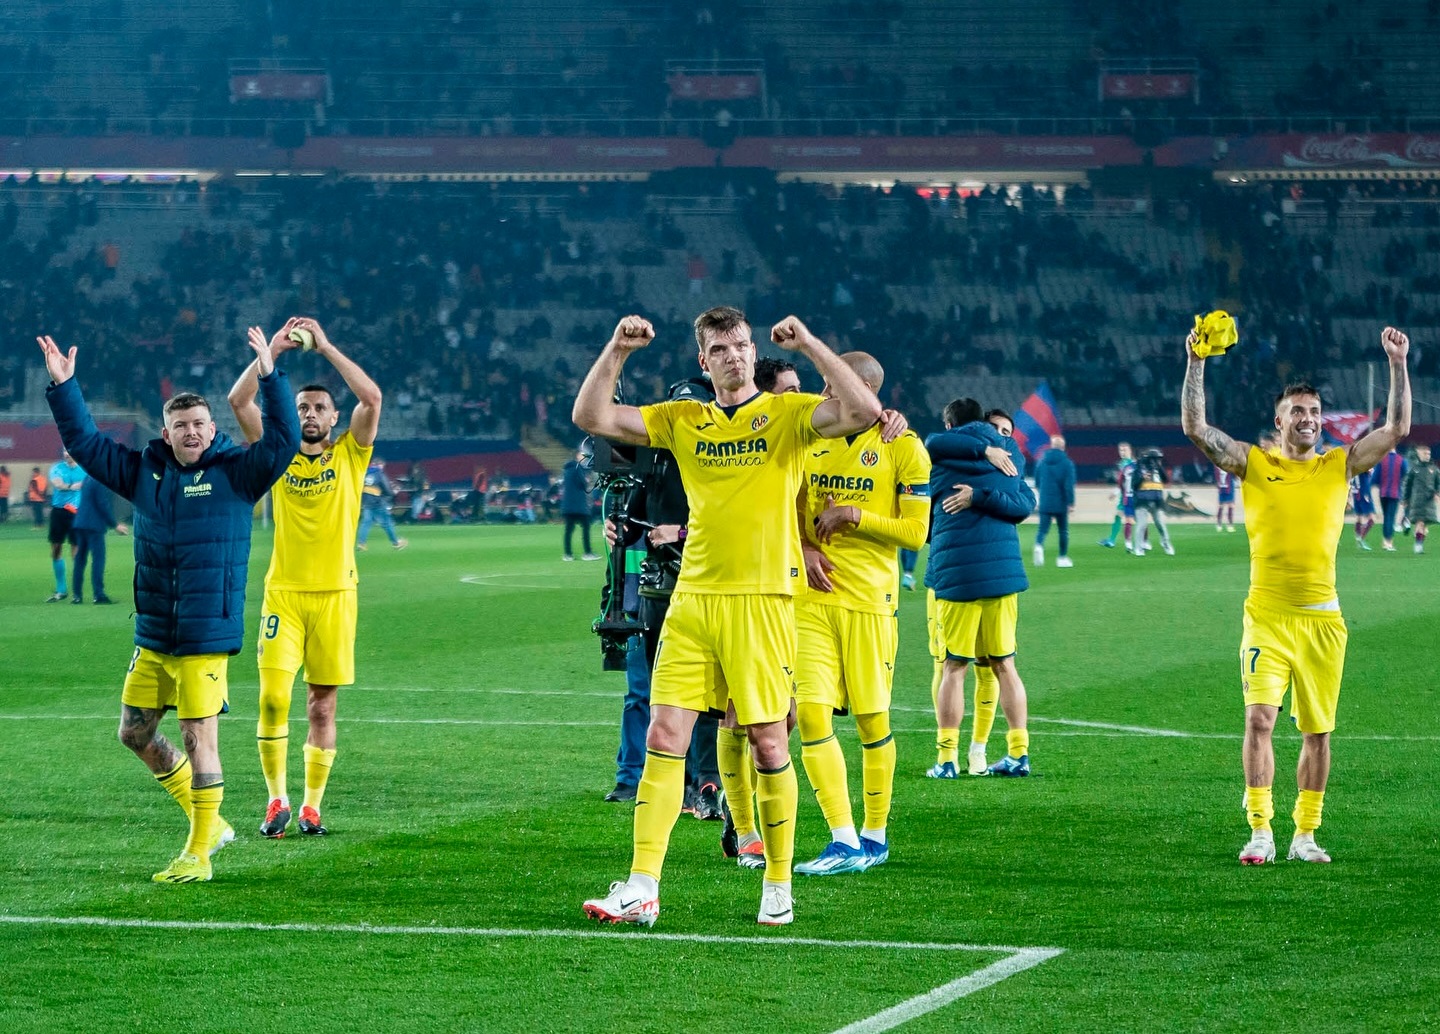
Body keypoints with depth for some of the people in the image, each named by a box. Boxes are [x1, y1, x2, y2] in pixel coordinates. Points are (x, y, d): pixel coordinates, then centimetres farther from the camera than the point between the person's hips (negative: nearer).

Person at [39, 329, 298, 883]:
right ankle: (208, 822, 26)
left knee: (199, 737, -6)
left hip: (207, 638, -6)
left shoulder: (236, 474, -3)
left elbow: (282, 441, -16)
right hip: (152, 636, 6)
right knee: (135, 732, 11)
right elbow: (84, 442, 14)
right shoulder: (144, 472, 9)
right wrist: (63, 386, 5)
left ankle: (199, 855, 2)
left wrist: (270, 376, -22)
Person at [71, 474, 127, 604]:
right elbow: (103, 505, -15)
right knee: (98, 559, -7)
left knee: (80, 559, 9)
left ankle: (76, 594, 10)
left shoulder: (88, 479, 16)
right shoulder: (100, 481, -12)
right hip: (94, 525, -9)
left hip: (80, 524, 9)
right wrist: (115, 525, -7)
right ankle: (98, 594, -11)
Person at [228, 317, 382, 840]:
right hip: (283, 593, 0)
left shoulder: (350, 453, 5)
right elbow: (239, 401, -3)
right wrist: (272, 350, -8)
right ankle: (276, 800, 1)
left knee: (322, 704, 3)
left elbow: (372, 398, -9)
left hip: (335, 595, 0)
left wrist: (325, 346, -8)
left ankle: (311, 805, 11)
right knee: (273, 698, -10)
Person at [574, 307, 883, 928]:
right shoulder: (682, 421, 11)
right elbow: (590, 417, 8)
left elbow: (864, 412, -15)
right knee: (664, 735, -4)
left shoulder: (786, 413, 1)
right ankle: (642, 888, -5)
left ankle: (778, 887, 15)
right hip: (692, 598, 3)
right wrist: (618, 350, -1)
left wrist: (809, 345, -14)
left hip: (761, 601, -3)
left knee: (767, 743, 1)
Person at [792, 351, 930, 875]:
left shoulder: (902, 447, -3)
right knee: (811, 714, -9)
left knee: (872, 720, 4)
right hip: (811, 596, 4)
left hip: (869, 599, -4)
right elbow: (790, 512, 19)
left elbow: (917, 531, -6)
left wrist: (852, 516, -12)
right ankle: (844, 842, -7)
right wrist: (803, 548, -1)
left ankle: (874, 835, 19)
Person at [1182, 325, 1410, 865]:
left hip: (1322, 618, 2)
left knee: (1317, 731, 6)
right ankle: (1260, 831, -13)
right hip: (1266, 615, -2)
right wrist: (1196, 364, -9)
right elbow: (1195, 427, -3)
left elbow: (1397, 428, 5)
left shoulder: (1339, 466, 9)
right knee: (1259, 718, -15)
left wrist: (1397, 364, 0)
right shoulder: (1254, 465, 5)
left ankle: (1304, 835, 15)